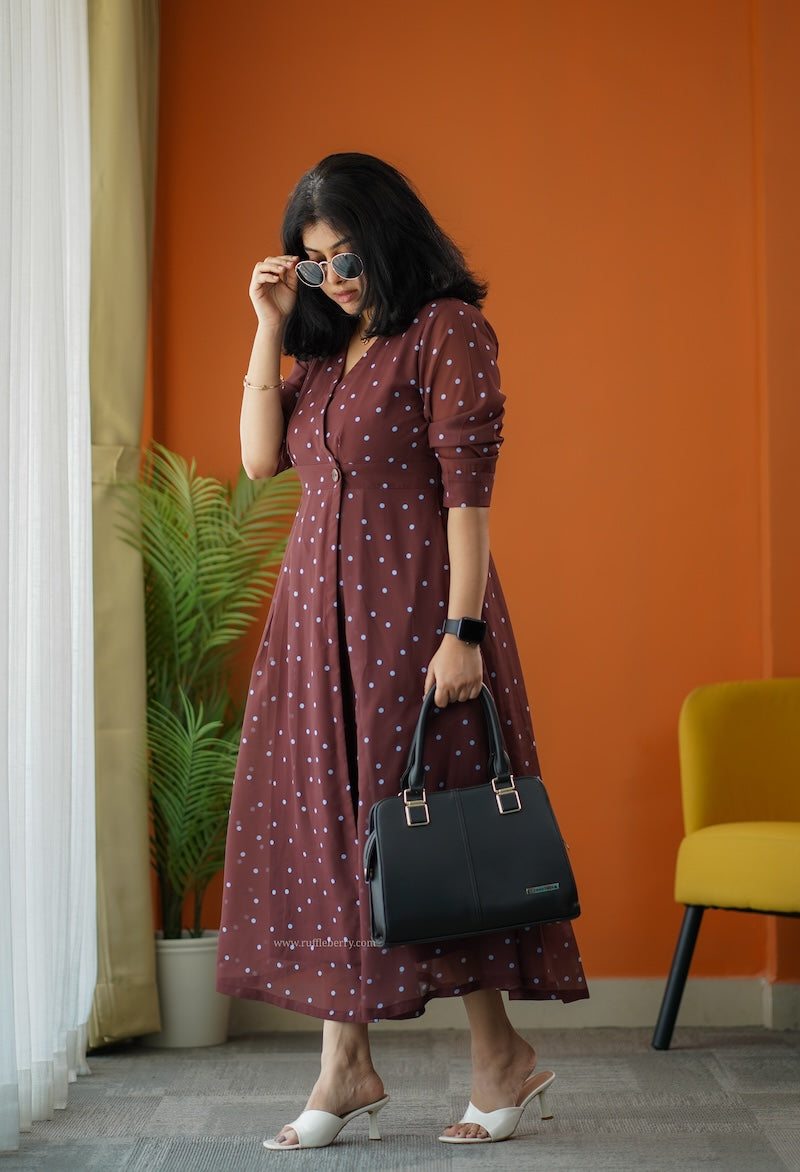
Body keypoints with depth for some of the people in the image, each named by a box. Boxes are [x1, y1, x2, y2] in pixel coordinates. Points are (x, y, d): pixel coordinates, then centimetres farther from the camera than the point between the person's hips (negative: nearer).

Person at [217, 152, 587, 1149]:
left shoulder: (448, 329, -8)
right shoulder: (323, 345, 15)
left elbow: (467, 488, -14)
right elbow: (260, 458, 7)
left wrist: (461, 630, -20)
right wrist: (269, 328, 3)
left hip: (411, 603, -7)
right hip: (318, 611, 7)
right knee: (323, 816, 5)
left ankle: (500, 1054, 11)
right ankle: (346, 1068, 11)